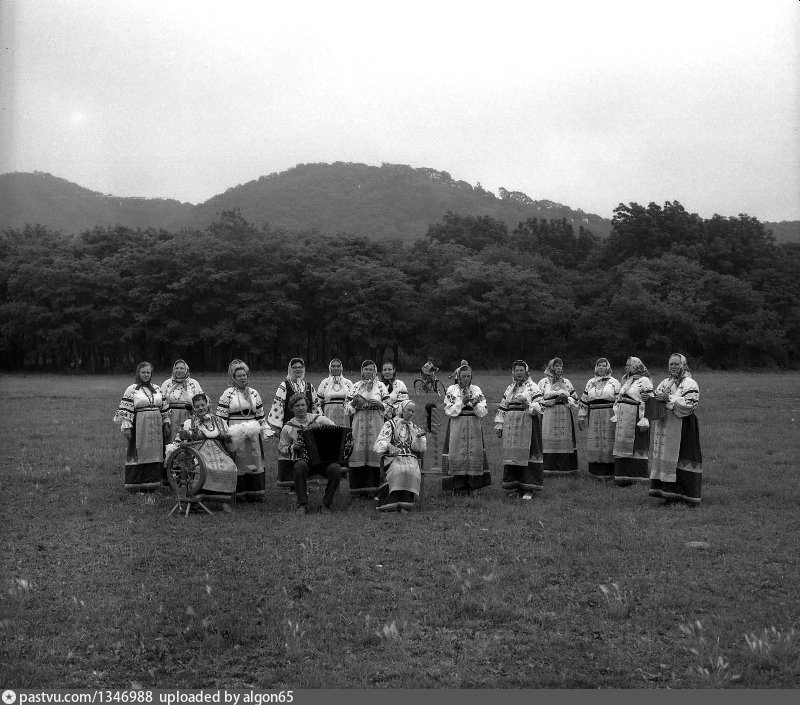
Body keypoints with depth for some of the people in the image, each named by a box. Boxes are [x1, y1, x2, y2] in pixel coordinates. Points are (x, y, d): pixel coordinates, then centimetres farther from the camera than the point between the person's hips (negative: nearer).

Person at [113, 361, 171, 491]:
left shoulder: (157, 389, 13)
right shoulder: (131, 390, -2)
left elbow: (164, 408, 15)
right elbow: (126, 410, -7)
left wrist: (166, 424, 11)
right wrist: (126, 427, -13)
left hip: (156, 426, 5)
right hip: (139, 425, -5)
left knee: (155, 453, 5)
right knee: (139, 453, -4)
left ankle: (153, 482, 11)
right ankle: (138, 483, 1)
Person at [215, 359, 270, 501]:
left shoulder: (254, 393, 13)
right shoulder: (228, 394, -1)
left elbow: (261, 415, 17)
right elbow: (221, 416, -4)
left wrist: (265, 430, 13)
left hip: (253, 433, 4)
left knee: (255, 461, 6)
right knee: (237, 463, -3)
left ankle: (255, 493, 13)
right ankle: (237, 493, 3)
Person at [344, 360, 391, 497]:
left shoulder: (381, 386, 10)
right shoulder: (356, 386, 15)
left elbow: (389, 407, 5)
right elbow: (347, 406, 12)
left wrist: (378, 404, -13)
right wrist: (354, 402, -7)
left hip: (376, 424, -1)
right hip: (359, 423, 1)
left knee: (373, 452, -8)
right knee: (359, 452, -4)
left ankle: (372, 488, -4)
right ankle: (358, 488, 1)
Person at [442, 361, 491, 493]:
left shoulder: (476, 390, 8)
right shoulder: (451, 390, 3)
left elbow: (483, 413, 3)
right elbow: (449, 411, -4)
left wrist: (475, 404, -16)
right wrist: (462, 402, -13)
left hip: (474, 427, 2)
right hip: (456, 427, -2)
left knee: (474, 454, -1)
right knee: (457, 455, -5)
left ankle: (470, 485, 8)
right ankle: (457, 486, 1)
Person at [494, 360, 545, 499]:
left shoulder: (533, 387, 1)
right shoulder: (509, 389, 18)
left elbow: (540, 407, -7)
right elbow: (502, 409, 19)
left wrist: (529, 406, -26)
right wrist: (499, 426, 12)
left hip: (527, 426, -5)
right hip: (511, 428, 5)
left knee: (527, 454, -7)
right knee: (512, 456, 5)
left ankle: (529, 489, -2)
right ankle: (516, 487, 13)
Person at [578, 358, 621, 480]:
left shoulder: (614, 383, 5)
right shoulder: (590, 383, 15)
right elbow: (583, 401, 16)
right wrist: (581, 417, 11)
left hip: (609, 418, -3)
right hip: (593, 418, 3)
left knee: (608, 442, -5)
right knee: (594, 442, 2)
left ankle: (608, 472, -1)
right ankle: (595, 470, 9)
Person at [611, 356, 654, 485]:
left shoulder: (643, 381, -7)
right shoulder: (624, 380, 18)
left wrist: (644, 421, -19)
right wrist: (616, 415, 18)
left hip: (635, 419, -8)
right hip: (622, 419, 8)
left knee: (635, 447, -5)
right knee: (622, 446, 7)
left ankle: (636, 477, 0)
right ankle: (622, 476, 13)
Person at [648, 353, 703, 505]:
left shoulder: (690, 384, -3)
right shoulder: (665, 383, 17)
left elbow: (690, 404, -15)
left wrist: (670, 399, -19)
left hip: (681, 428, -7)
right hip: (663, 427, 7)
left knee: (679, 460, -8)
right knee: (663, 457, 3)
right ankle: (669, 492, 8)